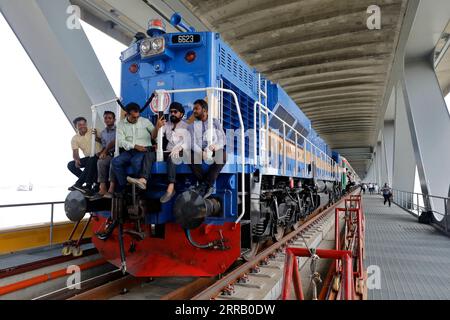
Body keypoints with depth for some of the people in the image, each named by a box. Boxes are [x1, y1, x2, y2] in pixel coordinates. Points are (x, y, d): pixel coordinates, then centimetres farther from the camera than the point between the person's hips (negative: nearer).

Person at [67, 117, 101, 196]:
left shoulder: (94, 131, -1)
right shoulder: (74, 138, 7)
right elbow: (75, 153, -1)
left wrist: (97, 138, -27)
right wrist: (76, 159, -23)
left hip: (98, 156, -5)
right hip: (88, 158, 5)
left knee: (92, 161, -36)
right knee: (70, 165, -12)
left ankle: (79, 184, -27)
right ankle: (91, 181, -13)